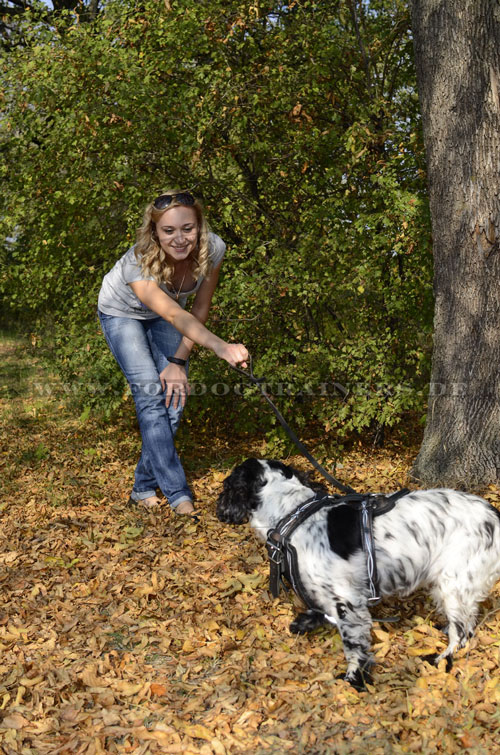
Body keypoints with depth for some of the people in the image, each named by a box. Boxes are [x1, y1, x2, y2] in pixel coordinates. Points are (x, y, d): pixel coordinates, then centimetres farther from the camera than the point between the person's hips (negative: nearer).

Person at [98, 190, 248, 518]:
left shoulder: (212, 249, -29)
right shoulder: (139, 264, -41)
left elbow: (200, 310, -17)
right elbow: (174, 315, -56)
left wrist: (179, 361, -21)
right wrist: (221, 347, -72)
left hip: (165, 314, 4)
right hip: (122, 313, -4)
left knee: (174, 397, -5)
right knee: (151, 395, -17)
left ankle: (144, 488, 11)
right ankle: (178, 494, -13)